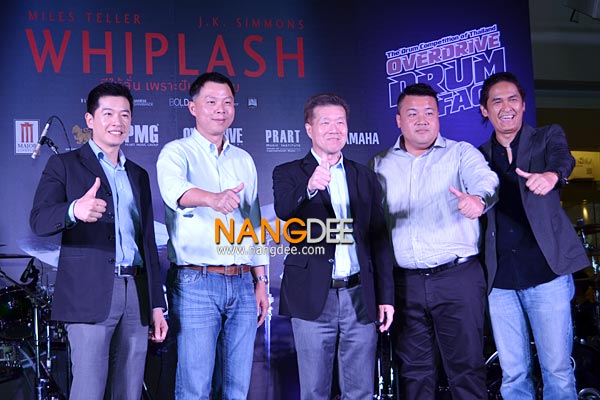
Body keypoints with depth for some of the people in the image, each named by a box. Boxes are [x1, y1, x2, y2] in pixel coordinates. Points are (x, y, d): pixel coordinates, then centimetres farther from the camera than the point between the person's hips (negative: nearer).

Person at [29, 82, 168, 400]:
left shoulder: (138, 175, 21)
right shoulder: (64, 165, 5)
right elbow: (39, 220, -11)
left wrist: (157, 305, 14)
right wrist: (74, 210, -34)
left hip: (136, 296, 5)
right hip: (90, 296, -5)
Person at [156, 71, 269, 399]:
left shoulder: (244, 160, 16)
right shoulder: (176, 152, -1)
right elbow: (174, 188, -24)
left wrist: (261, 281, 13)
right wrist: (212, 198, -45)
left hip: (242, 285, 5)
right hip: (195, 283, -5)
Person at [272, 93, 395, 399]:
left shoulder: (365, 177, 13)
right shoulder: (288, 173, 2)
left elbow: (379, 241, 13)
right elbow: (283, 210, -20)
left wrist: (386, 296, 8)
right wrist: (309, 187, -40)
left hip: (360, 299, 3)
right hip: (313, 300, -3)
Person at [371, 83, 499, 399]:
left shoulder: (460, 153, 4)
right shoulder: (380, 165, 13)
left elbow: (485, 178, -16)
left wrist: (478, 199, -39)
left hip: (457, 277, -3)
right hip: (404, 282, 3)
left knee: (466, 367, -1)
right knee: (413, 372, 11)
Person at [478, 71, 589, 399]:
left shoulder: (548, 137, 6)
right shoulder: (480, 156, 13)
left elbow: (562, 158, -16)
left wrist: (551, 175, -39)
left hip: (546, 272, -2)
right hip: (499, 279, 2)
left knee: (557, 369, -2)